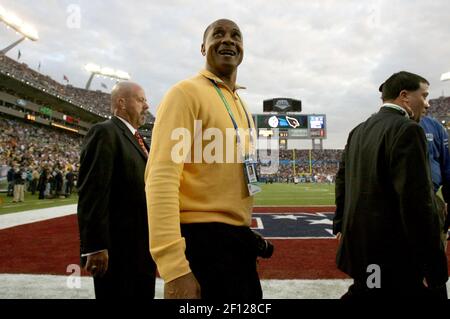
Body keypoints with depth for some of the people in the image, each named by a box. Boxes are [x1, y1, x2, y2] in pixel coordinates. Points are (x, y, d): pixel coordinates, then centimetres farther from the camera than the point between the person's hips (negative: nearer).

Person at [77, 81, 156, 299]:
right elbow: (92, 193, -19)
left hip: (143, 246, 9)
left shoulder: (137, 139, 18)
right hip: (118, 247, -9)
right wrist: (95, 246, -23)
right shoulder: (105, 133, -11)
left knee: (143, 294, 17)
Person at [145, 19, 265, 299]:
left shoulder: (243, 107, 15)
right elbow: (161, 178, -20)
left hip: (239, 238, 9)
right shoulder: (187, 92, -11)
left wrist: (247, 232, 16)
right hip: (201, 240, -8)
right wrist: (174, 267, -26)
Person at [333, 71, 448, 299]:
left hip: (359, 241, 8)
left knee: (363, 292, 21)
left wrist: (341, 224, 22)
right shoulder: (407, 129, -16)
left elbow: (342, 180, 13)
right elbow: (417, 200, -21)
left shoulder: (358, 131, 9)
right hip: (394, 250, -7)